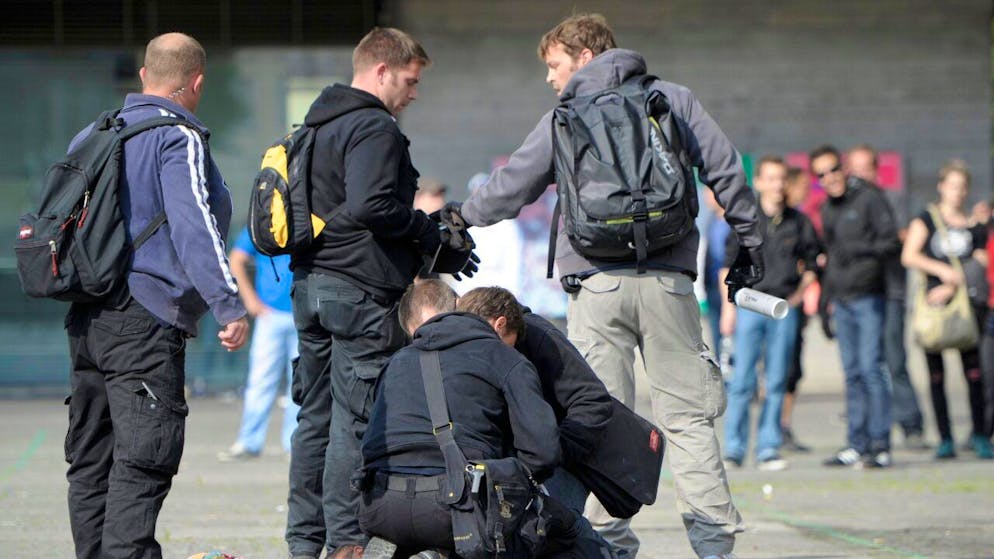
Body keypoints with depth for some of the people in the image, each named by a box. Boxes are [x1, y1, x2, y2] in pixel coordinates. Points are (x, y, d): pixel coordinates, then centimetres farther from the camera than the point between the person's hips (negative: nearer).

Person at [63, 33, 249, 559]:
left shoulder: (90, 136, 16)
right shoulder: (178, 140, -8)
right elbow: (194, 228, -20)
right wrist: (229, 306, -24)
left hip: (85, 319, 8)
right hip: (145, 322, -8)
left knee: (90, 462, 12)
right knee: (144, 461, -11)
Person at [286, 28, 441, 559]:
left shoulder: (315, 127, 18)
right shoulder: (374, 128, -12)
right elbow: (371, 207, -24)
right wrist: (427, 231, -8)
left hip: (309, 284, 9)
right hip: (360, 290, -9)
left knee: (316, 416, 13)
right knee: (356, 420, -6)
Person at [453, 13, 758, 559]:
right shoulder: (673, 100, 10)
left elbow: (508, 189, 12)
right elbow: (726, 170, 7)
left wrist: (459, 218, 29)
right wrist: (747, 241, 16)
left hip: (596, 285, -1)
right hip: (666, 279, 2)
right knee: (686, 414, 4)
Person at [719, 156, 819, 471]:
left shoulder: (798, 222, 8)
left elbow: (812, 262, 17)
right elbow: (729, 265, 5)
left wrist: (798, 294, 4)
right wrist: (728, 308, 0)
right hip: (749, 303, -2)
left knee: (777, 381, 2)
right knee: (743, 380, -6)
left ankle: (769, 448, 5)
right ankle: (734, 448, -1)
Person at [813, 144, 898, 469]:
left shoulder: (869, 198, -4)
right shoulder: (827, 210, 17)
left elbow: (891, 242, -10)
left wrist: (857, 249, -22)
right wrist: (827, 296, 20)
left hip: (868, 298, -7)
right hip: (842, 301, 7)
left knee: (871, 368, -11)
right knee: (853, 374, 6)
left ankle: (880, 447, -12)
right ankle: (857, 445, 8)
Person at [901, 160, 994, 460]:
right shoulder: (926, 220, 8)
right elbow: (909, 256, -4)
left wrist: (952, 287, -11)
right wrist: (943, 270, -17)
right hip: (933, 303, 0)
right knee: (935, 373, -1)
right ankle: (945, 438, 4)